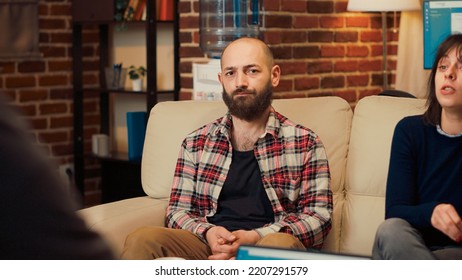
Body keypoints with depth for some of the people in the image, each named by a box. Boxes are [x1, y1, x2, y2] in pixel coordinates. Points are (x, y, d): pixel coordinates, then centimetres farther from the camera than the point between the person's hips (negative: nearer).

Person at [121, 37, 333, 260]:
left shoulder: (305, 143, 9)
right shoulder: (196, 144, 17)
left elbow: (319, 215, 2)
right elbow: (177, 210, 15)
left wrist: (255, 237, -14)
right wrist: (207, 232, -10)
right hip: (208, 245, 2)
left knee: (281, 244, -39)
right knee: (140, 240, -28)